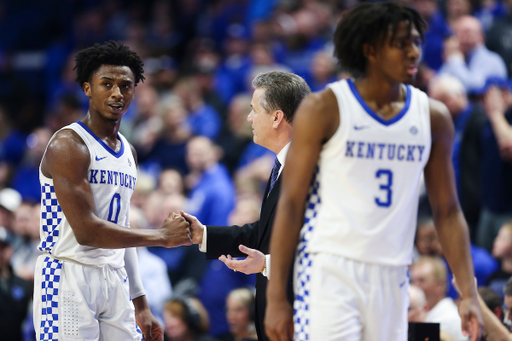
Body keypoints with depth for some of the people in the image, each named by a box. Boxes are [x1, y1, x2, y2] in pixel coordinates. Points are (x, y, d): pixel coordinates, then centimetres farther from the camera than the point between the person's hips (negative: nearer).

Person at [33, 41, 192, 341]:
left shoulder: (128, 152, 16)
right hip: (69, 276, -8)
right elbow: (87, 231, -19)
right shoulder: (68, 146, -11)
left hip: (115, 279, 8)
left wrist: (141, 305, 18)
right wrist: (162, 237, -12)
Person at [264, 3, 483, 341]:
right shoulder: (324, 109, -4)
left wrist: (469, 294, 3)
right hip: (331, 272, -5)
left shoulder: (434, 117, 9)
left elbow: (447, 212, 12)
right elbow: (291, 204, -4)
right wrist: (276, 297, -9)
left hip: (393, 278, 5)